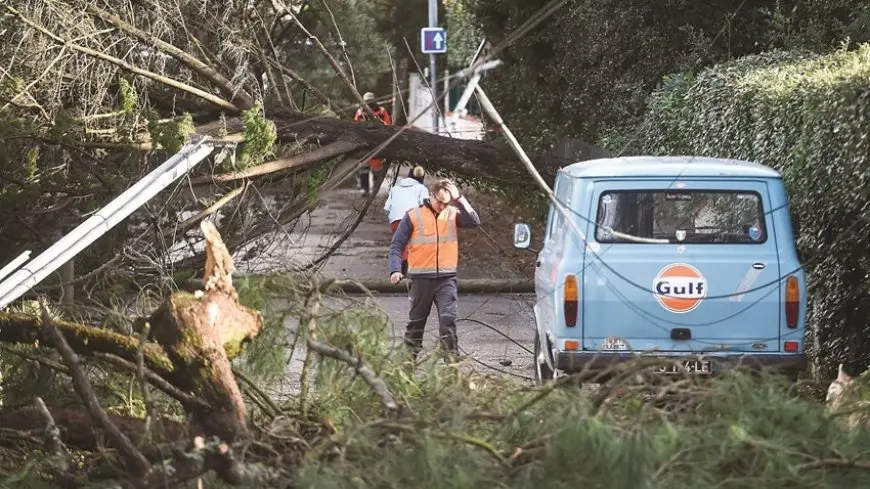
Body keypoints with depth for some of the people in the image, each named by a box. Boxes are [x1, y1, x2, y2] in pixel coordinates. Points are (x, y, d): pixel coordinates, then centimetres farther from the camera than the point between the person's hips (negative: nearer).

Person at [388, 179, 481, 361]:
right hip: (421, 278, 0)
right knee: (417, 320, 12)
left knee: (448, 318, -13)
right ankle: (409, 356, 25)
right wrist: (395, 269, -12)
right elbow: (396, 245, 1)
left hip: (447, 278, 0)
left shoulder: (453, 214, 5)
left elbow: (474, 221, -12)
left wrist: (458, 199, -15)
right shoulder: (413, 216, -1)